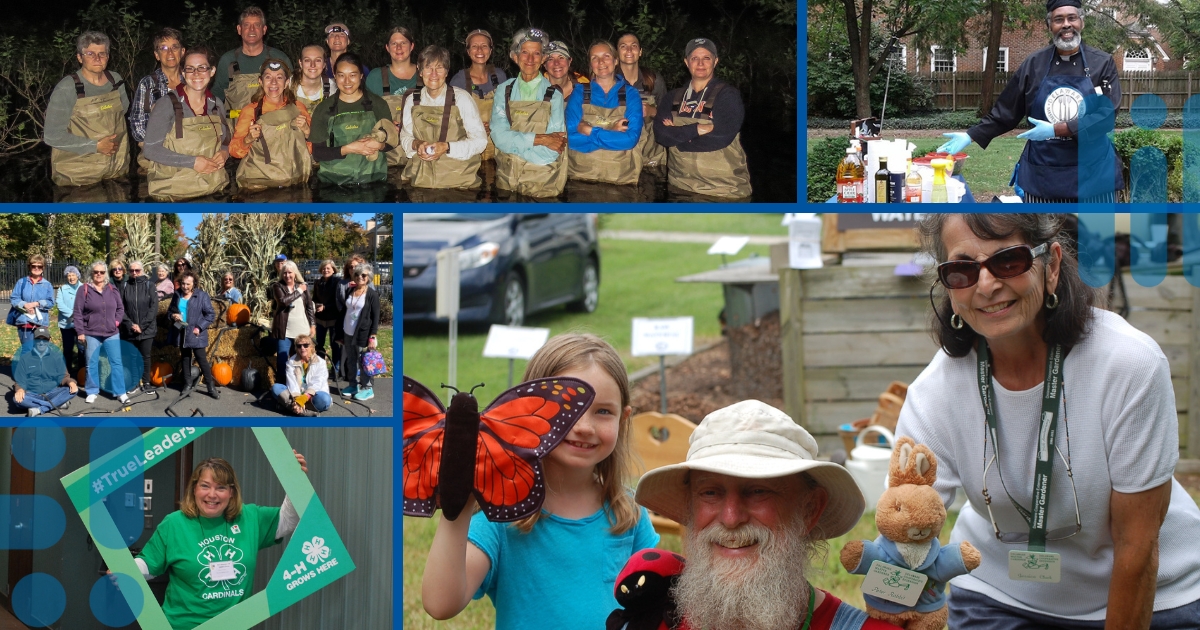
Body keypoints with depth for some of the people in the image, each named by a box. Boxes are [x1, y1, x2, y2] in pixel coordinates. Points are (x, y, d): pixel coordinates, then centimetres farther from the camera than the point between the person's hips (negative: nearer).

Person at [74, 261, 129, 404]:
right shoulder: (84, 290, -3)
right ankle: (92, 392, 15)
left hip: (112, 334, 3)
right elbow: (78, 312, -4)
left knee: (116, 363, 1)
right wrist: (80, 332, -7)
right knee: (92, 364, 3)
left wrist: (117, 321, -1)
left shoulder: (112, 290, 7)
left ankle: (121, 392, 7)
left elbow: (120, 308, 16)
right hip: (91, 334, -2)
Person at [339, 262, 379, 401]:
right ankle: (353, 385, 25)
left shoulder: (372, 294, -7)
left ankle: (367, 388, 7)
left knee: (363, 362, -1)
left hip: (363, 334, -6)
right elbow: (344, 310, 15)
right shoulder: (349, 291, 9)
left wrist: (372, 337, -14)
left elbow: (375, 317, -8)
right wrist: (341, 332, 12)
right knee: (350, 361, 13)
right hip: (348, 333, 6)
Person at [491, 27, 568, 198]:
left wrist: (513, 142, -8)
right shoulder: (504, 90, 8)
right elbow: (498, 136, -6)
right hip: (507, 177, 2)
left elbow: (552, 150, -8)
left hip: (542, 182, -2)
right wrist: (539, 139, -13)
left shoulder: (553, 94, 0)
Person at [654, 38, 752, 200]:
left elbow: (720, 137, -17)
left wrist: (678, 135, -10)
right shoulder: (674, 97, 10)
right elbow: (660, 134, -5)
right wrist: (696, 129, -17)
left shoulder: (728, 95, -4)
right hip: (680, 186, 4)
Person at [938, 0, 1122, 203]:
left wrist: (1056, 129, -19)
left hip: (1091, 174, -1)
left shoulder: (1102, 64, -1)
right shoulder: (1034, 65, 5)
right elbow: (1006, 112, 10)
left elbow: (1107, 115, -11)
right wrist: (971, 136, 1)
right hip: (1042, 175, 2)